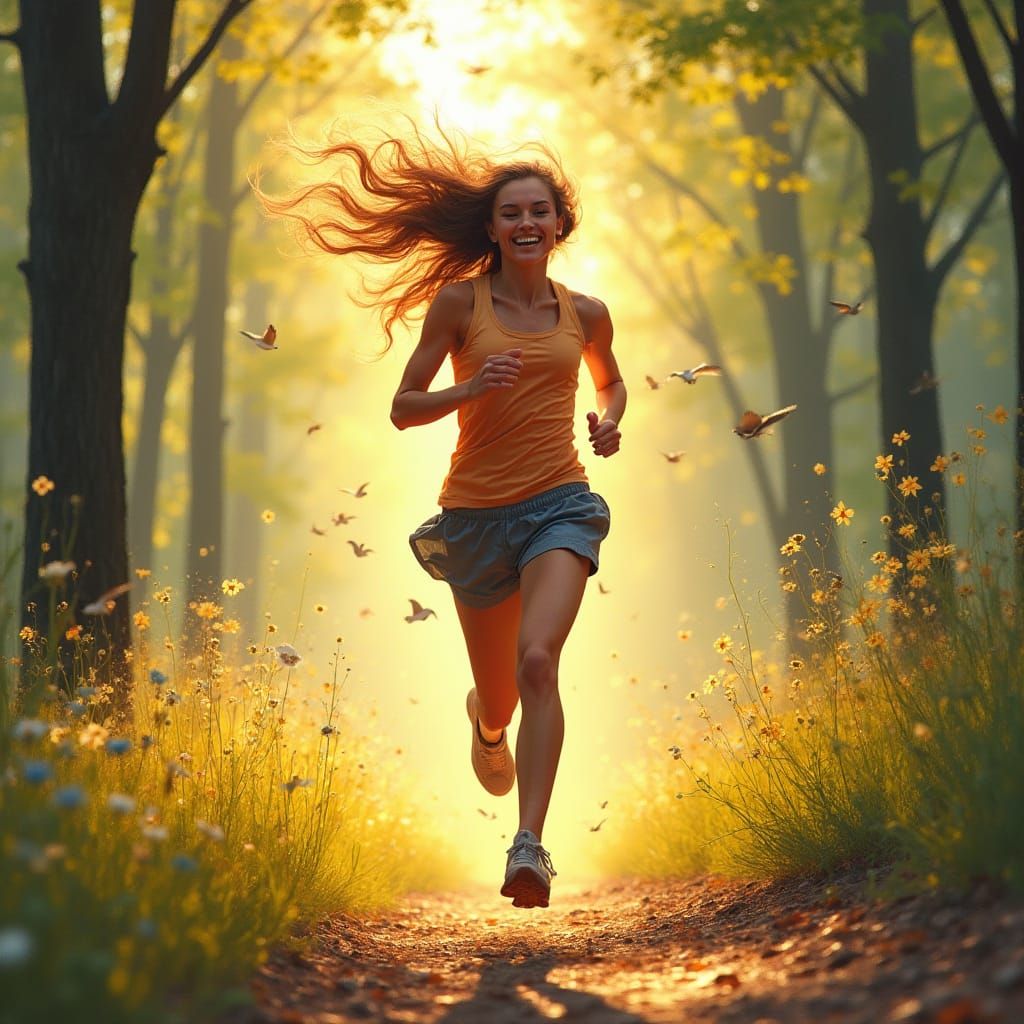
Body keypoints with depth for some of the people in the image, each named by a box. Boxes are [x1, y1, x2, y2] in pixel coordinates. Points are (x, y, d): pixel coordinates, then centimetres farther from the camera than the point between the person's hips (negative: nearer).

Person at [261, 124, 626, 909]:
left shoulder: (584, 314, 7)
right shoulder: (458, 302, -1)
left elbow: (611, 380, 28)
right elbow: (403, 409, 0)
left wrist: (609, 420, 5)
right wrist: (469, 389, -18)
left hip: (560, 504, 0)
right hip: (477, 511, 0)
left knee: (538, 659, -26)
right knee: (498, 698, 13)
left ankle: (530, 845, -30)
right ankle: (487, 725, 54)